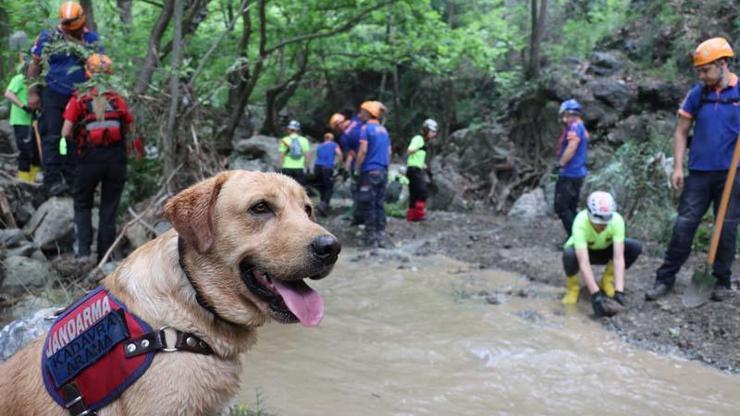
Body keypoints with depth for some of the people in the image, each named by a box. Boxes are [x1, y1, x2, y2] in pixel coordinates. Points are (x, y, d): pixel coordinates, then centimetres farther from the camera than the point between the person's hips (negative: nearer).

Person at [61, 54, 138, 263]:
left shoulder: (79, 99, 2)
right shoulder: (117, 99, 8)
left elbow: (66, 132, -4)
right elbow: (132, 129, 7)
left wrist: (76, 139, 17)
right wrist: (140, 150, 23)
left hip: (89, 157, -1)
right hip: (116, 157, 1)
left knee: (82, 205, 16)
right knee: (109, 208, 11)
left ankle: (83, 251, 2)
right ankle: (105, 256, 11)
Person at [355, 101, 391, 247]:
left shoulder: (366, 128, -7)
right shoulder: (383, 130, 14)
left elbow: (363, 150, -14)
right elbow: (389, 152, 16)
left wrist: (357, 168, -6)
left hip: (369, 171, -7)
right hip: (383, 172, 7)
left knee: (368, 206, -2)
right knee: (380, 205, 10)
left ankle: (371, 238, -2)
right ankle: (381, 237, 11)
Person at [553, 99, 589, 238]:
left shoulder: (574, 126, -14)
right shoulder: (581, 127, 18)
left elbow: (571, 147, -27)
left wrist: (560, 164, -21)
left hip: (569, 174, -10)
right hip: (578, 173, 10)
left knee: (561, 208, -7)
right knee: (571, 208, 15)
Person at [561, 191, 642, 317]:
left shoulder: (617, 220, -32)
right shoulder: (580, 222, -37)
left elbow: (618, 258, -36)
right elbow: (584, 263, -43)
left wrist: (619, 292, -44)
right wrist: (596, 294, -51)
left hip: (605, 251, 3)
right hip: (583, 251, -3)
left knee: (635, 247, -25)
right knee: (569, 254, -38)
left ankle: (607, 279, -1)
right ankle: (573, 285, -6)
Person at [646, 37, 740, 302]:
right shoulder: (697, 94, 4)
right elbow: (681, 132, 8)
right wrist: (678, 166, 1)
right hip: (699, 173, 2)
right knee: (683, 225, -1)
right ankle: (665, 279, 5)